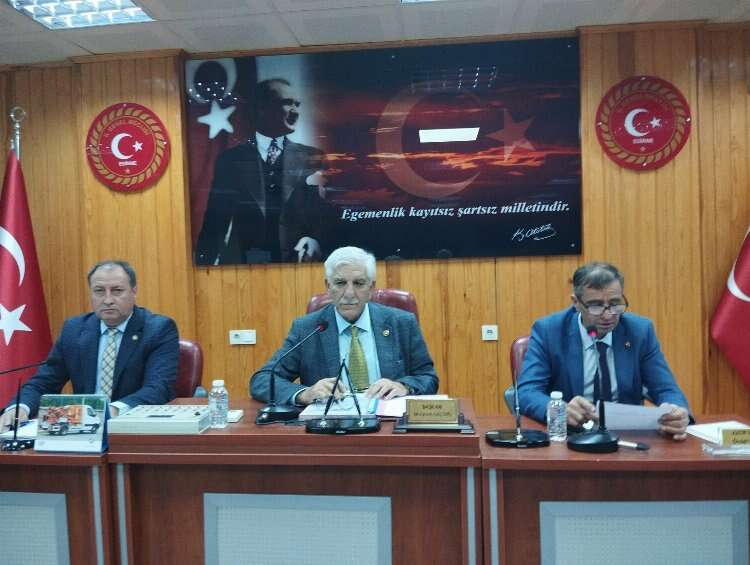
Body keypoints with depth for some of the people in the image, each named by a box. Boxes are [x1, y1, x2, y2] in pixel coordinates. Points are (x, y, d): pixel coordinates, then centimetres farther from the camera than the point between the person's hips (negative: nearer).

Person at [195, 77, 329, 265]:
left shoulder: (312, 158, 6)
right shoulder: (231, 159, 7)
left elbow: (325, 213, 2)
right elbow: (215, 220, 6)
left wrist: (314, 238, -17)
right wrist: (205, 261, -4)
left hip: (297, 259, 1)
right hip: (242, 260, -1)